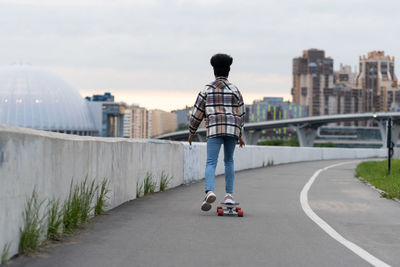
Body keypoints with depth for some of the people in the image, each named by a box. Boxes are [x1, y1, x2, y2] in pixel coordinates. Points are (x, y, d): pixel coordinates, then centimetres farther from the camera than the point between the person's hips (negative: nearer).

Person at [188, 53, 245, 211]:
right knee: (229, 161, 19)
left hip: (214, 130, -1)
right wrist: (240, 135, 16)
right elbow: (240, 114, 7)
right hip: (232, 129, 2)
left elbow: (197, 113, 6)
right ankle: (229, 195, 15)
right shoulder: (234, 90, 6)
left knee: (211, 163, -6)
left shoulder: (207, 90, 6)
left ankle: (210, 191, -30)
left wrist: (192, 132, 17)